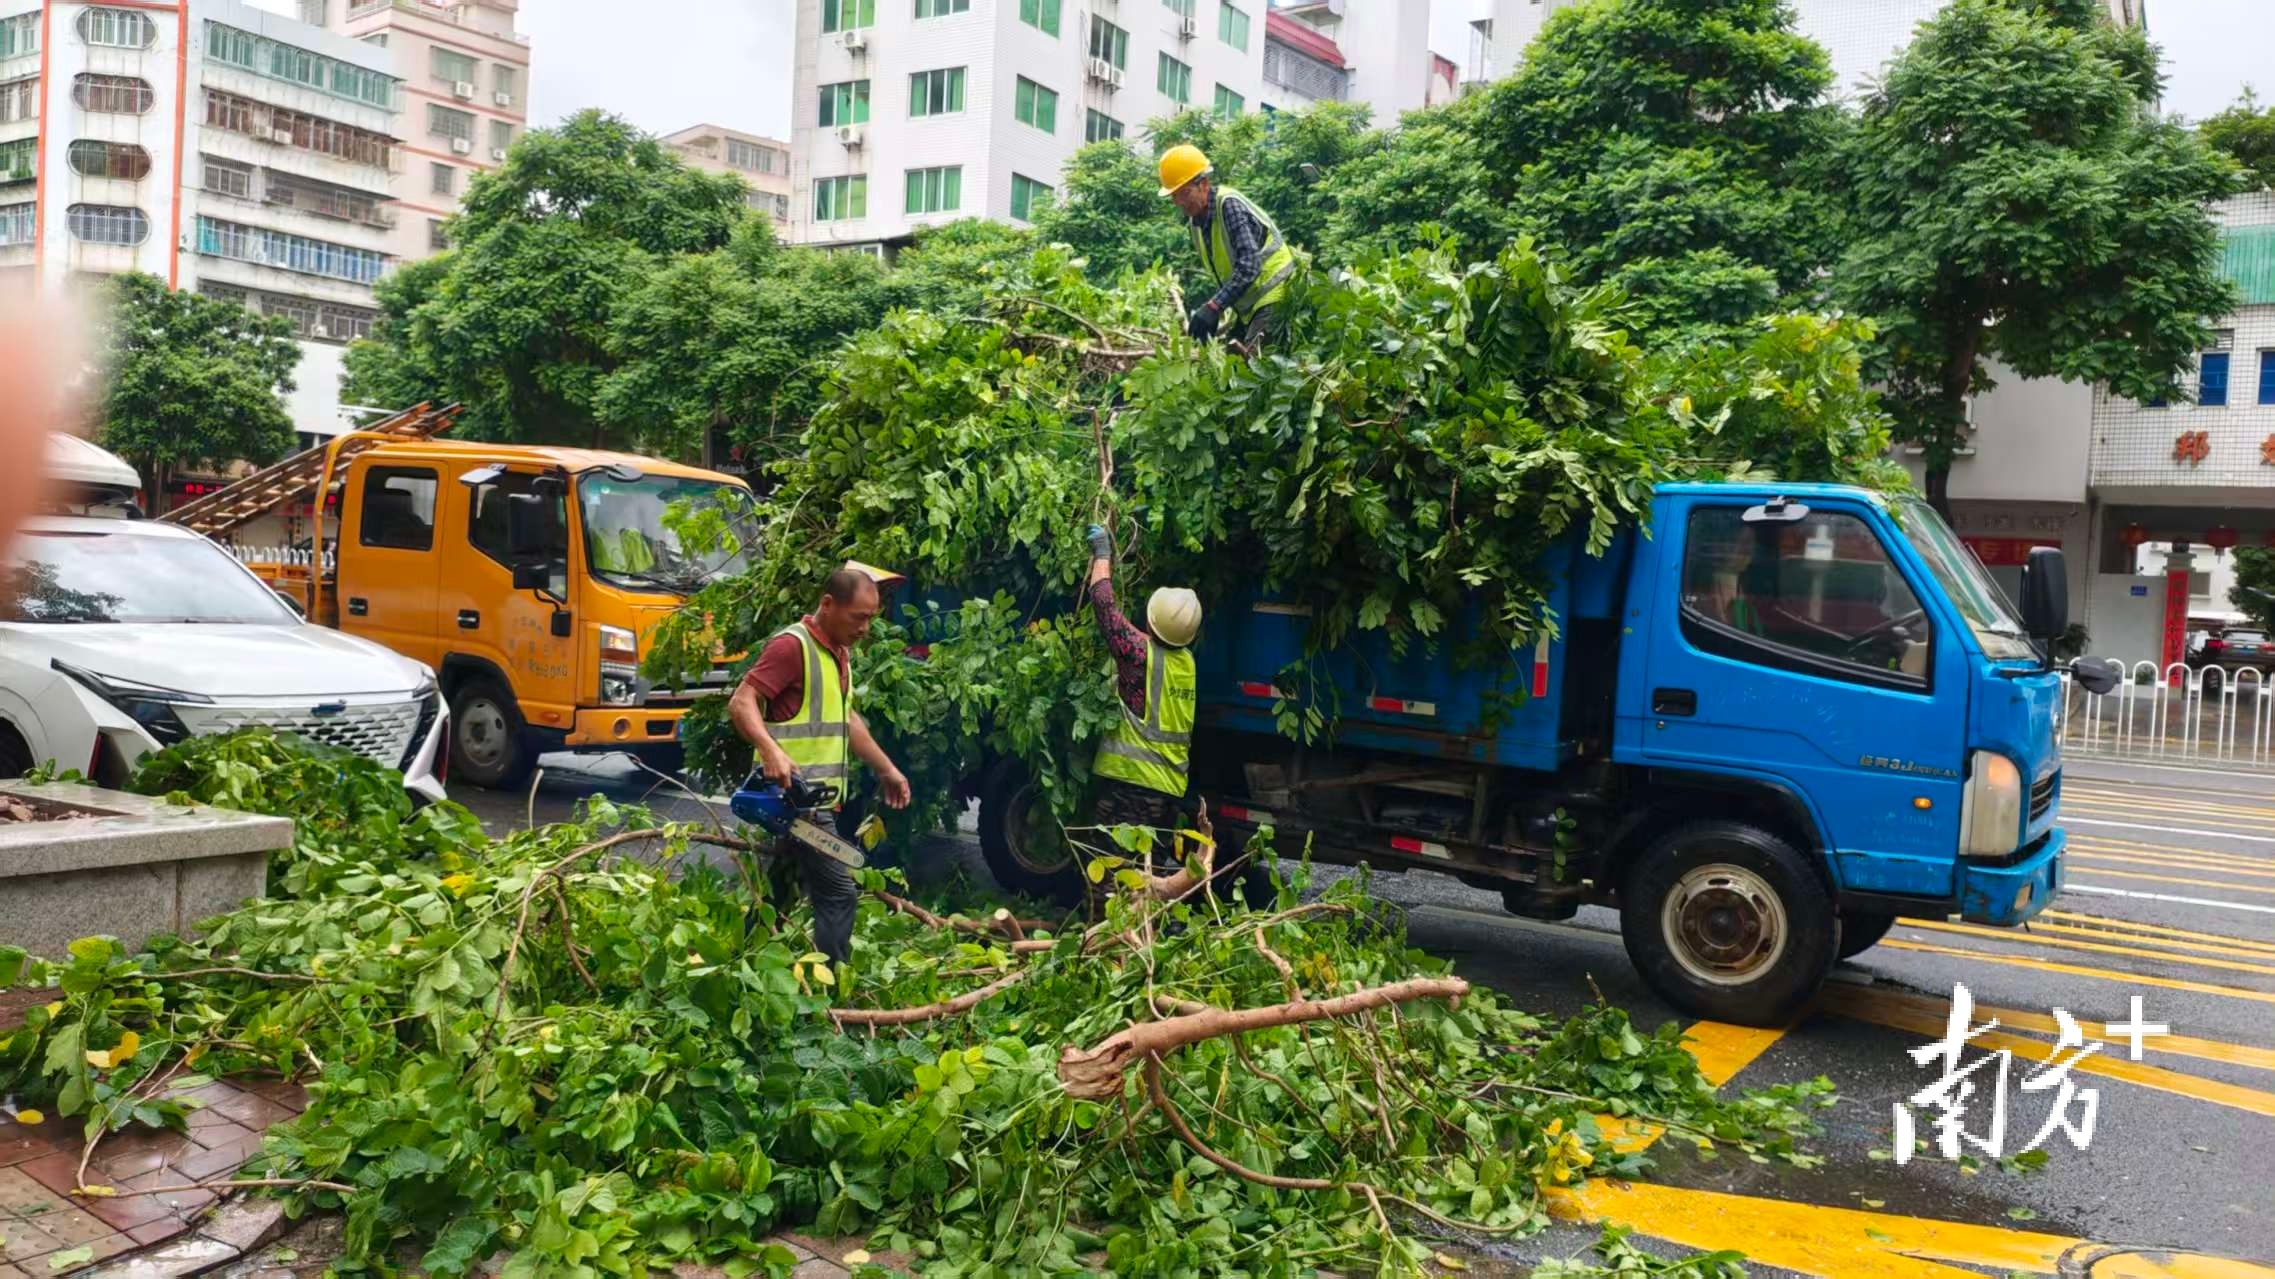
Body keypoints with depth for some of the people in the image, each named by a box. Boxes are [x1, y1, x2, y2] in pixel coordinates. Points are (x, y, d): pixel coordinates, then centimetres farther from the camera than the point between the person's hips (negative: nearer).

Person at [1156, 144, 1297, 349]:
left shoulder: (1229, 205, -19)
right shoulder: (1195, 220, 7)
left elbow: (1248, 264, -30)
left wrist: (1214, 307, -36)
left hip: (1272, 296, -9)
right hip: (1247, 304, 9)